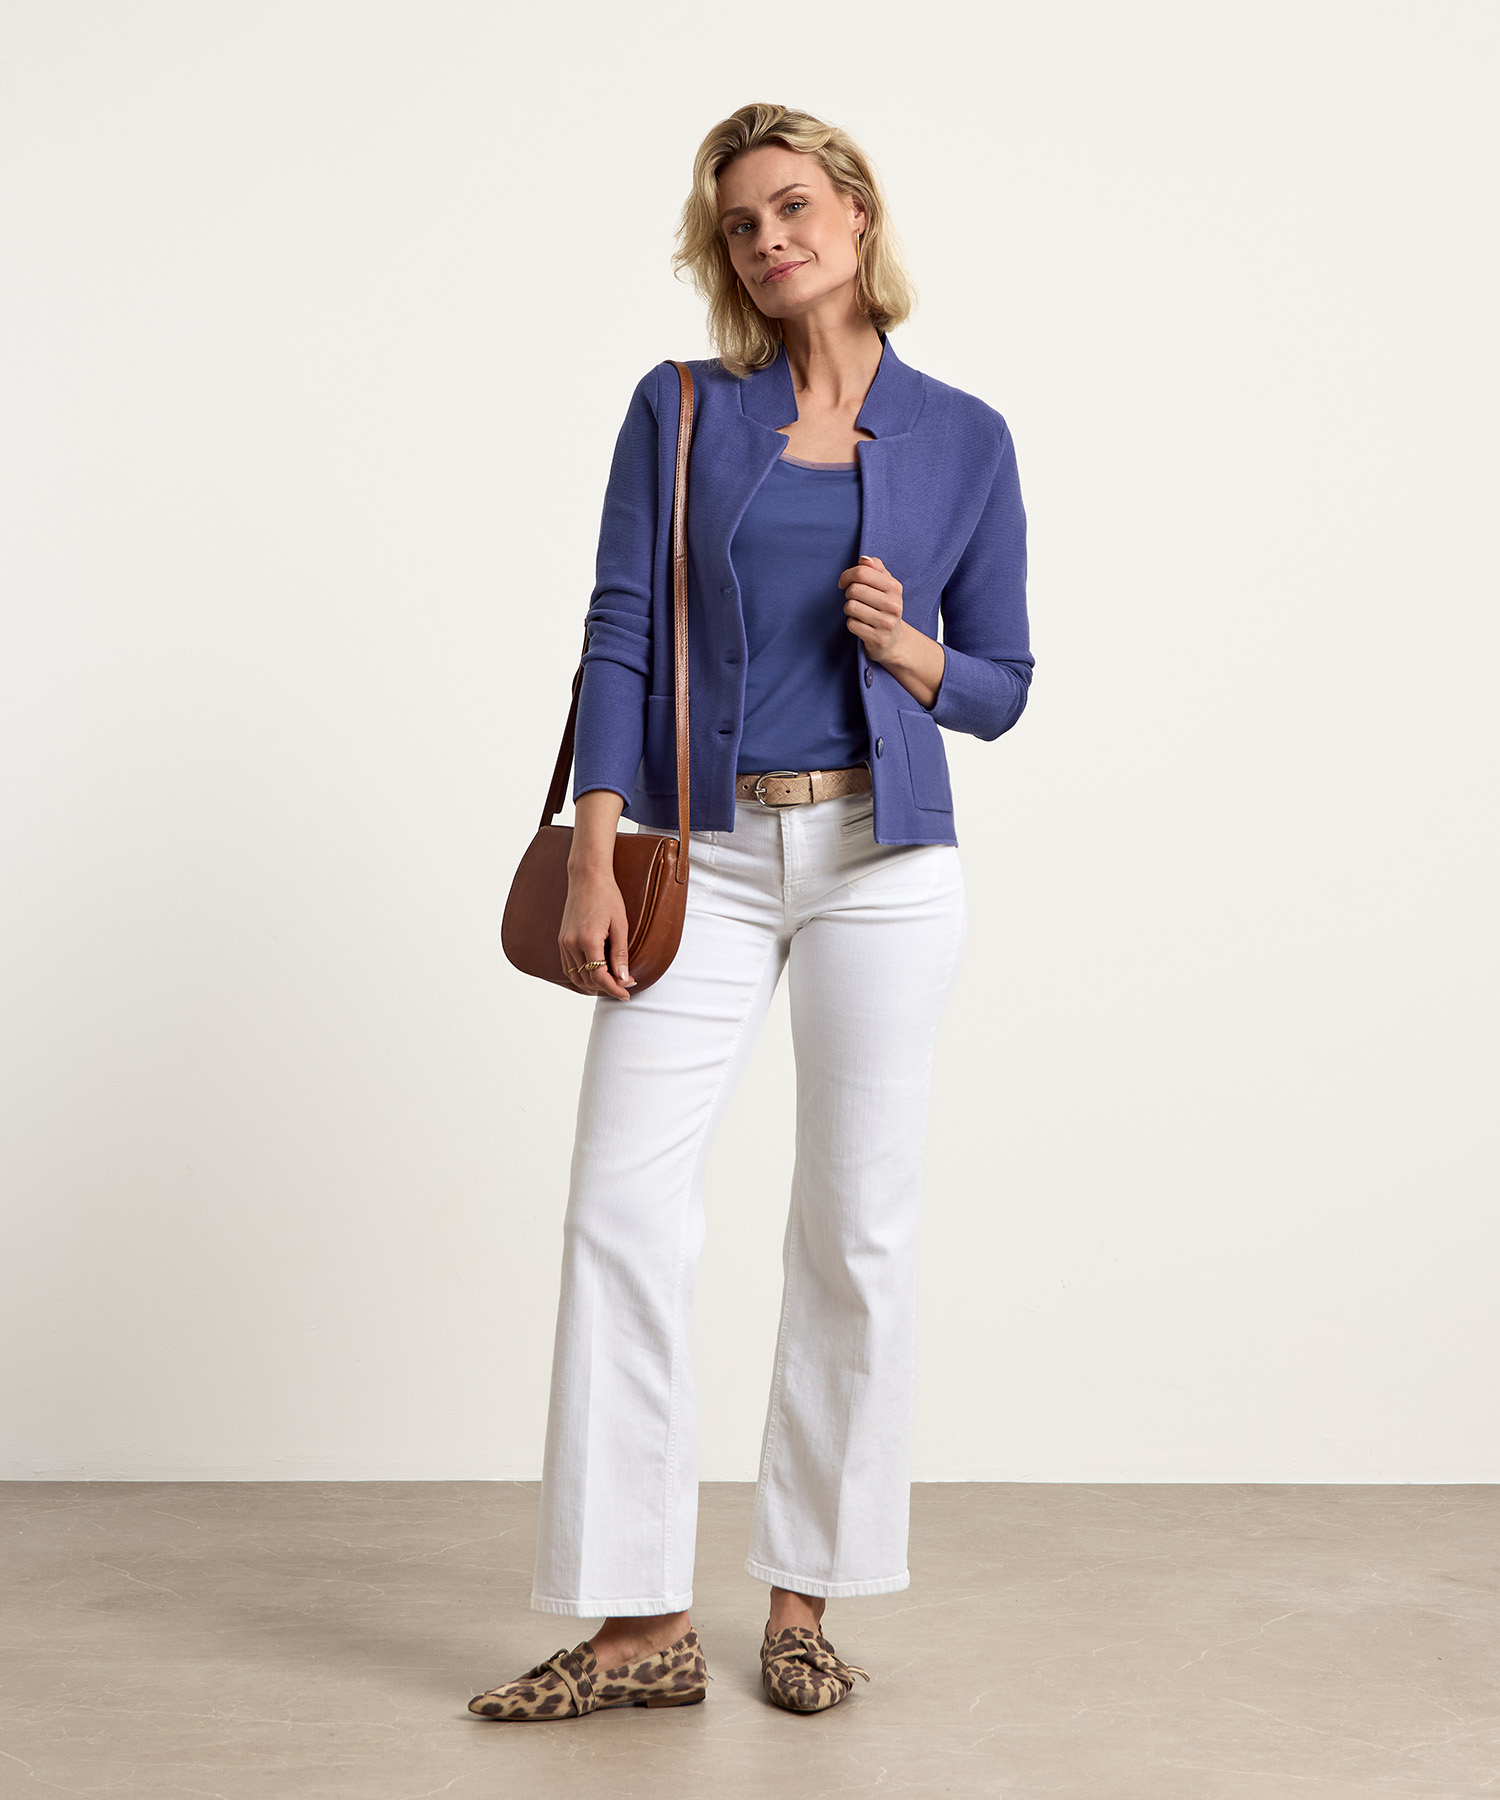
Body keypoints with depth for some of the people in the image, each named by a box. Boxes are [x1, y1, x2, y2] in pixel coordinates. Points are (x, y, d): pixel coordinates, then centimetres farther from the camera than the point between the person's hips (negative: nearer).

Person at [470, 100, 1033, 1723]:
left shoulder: (963, 437, 6)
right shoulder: (680, 412, 6)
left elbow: (1000, 687, 10)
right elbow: (620, 636, 0)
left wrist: (911, 649, -11)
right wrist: (592, 858, -9)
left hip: (883, 859, 0)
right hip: (704, 854, 0)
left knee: (857, 1223, 3)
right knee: (623, 1204, -7)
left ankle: (805, 1597, 17)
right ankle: (641, 1620, 2)